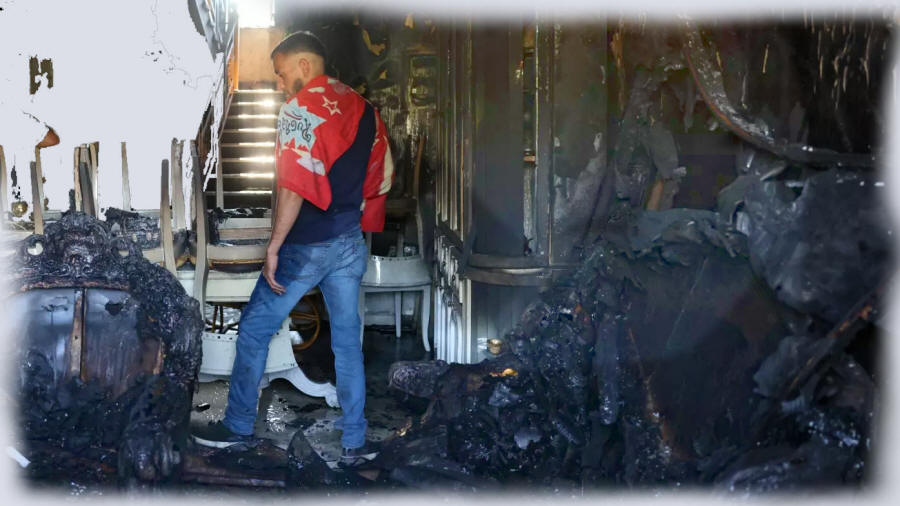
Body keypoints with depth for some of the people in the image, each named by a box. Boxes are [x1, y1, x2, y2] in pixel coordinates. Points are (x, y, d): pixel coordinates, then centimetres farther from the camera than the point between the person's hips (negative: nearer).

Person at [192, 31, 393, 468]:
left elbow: (293, 186, -21)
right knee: (347, 341, 11)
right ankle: (354, 442, 14)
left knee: (255, 329, 9)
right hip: (351, 243, 6)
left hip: (306, 246, -6)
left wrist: (274, 246, -17)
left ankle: (237, 425, 19)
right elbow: (382, 176, 12)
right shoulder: (363, 107, 9)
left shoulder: (299, 108, -12)